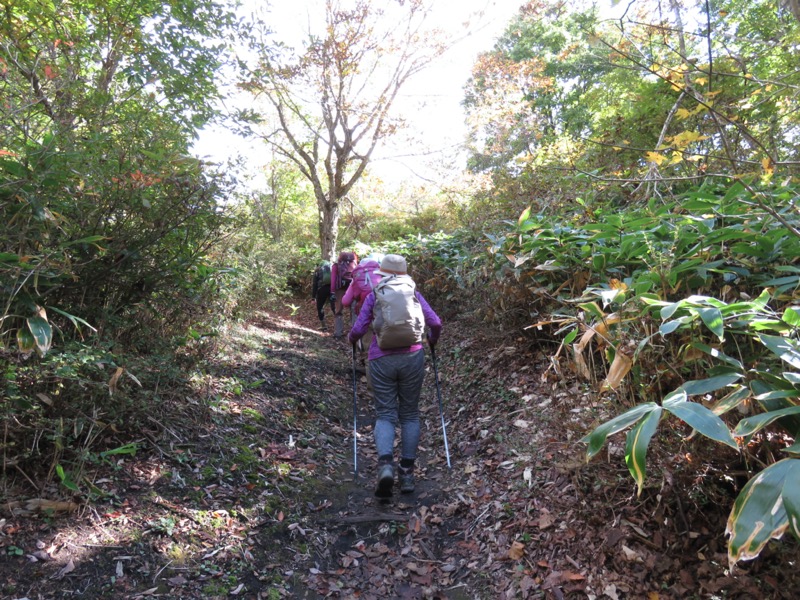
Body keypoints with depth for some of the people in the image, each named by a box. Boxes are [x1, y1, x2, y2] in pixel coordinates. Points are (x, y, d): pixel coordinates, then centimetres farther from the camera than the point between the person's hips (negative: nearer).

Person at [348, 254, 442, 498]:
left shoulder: (374, 295, 7)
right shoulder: (414, 293, 10)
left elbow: (358, 329, 1)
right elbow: (435, 323, 1)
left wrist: (351, 339, 23)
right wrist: (432, 339, 22)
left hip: (381, 359, -1)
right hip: (412, 358, 1)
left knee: (385, 413, 5)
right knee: (410, 413, 12)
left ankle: (385, 464, -18)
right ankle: (407, 472, 12)